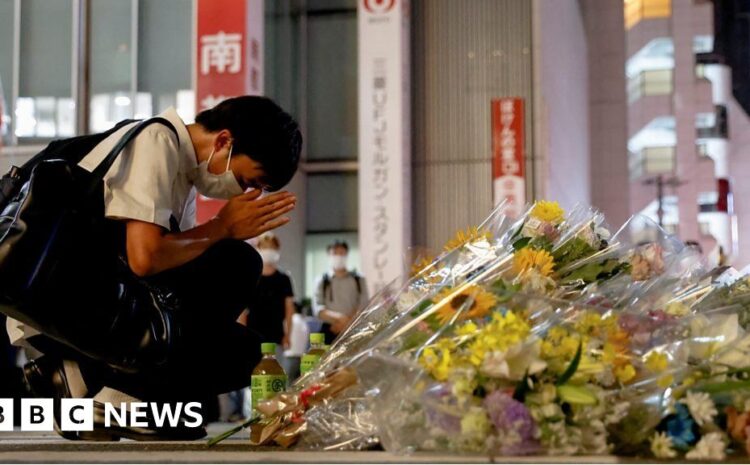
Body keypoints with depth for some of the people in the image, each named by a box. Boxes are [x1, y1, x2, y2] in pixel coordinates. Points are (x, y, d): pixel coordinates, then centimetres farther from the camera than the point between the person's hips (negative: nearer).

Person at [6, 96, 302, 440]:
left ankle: (89, 377, -1)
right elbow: (144, 257, -23)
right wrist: (223, 228, -9)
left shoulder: (183, 168, 16)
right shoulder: (155, 141, -12)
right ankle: (114, 391, -11)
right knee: (236, 264, -16)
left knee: (237, 347, 6)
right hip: (59, 305, -9)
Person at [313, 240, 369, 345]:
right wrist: (337, 317, -20)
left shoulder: (359, 281, 9)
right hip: (329, 333, 0)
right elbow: (318, 310, -2)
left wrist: (346, 323, -13)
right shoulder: (322, 281, 8)